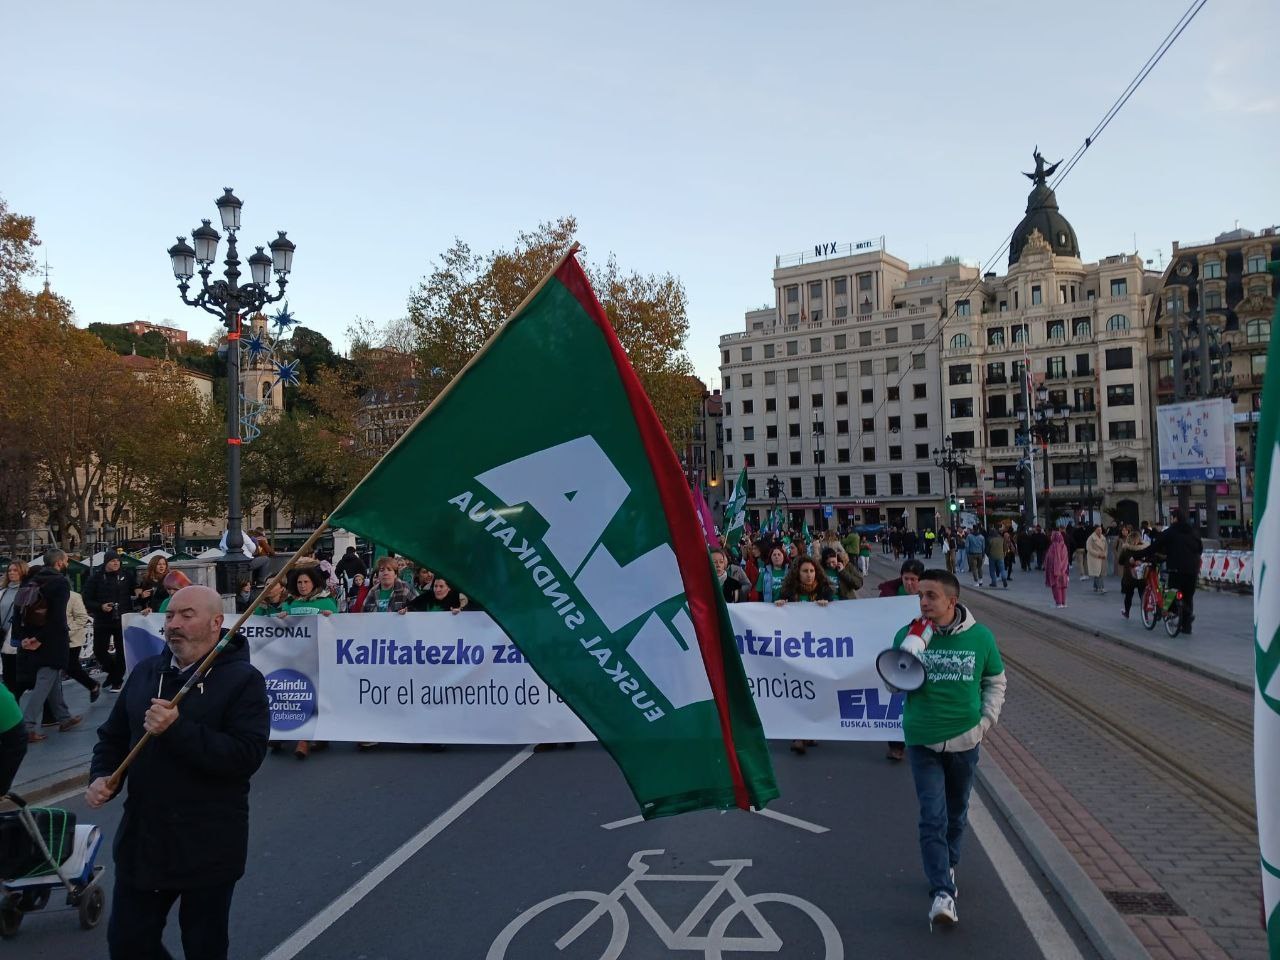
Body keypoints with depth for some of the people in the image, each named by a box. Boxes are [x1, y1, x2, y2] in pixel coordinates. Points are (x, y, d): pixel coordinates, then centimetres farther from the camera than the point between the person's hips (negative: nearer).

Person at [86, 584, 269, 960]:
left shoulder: (243, 679, -14)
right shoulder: (145, 672, 7)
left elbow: (247, 756, -23)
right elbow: (113, 736, 18)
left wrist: (177, 730, -29)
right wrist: (100, 777, -2)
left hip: (209, 845, -5)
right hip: (141, 837, 6)